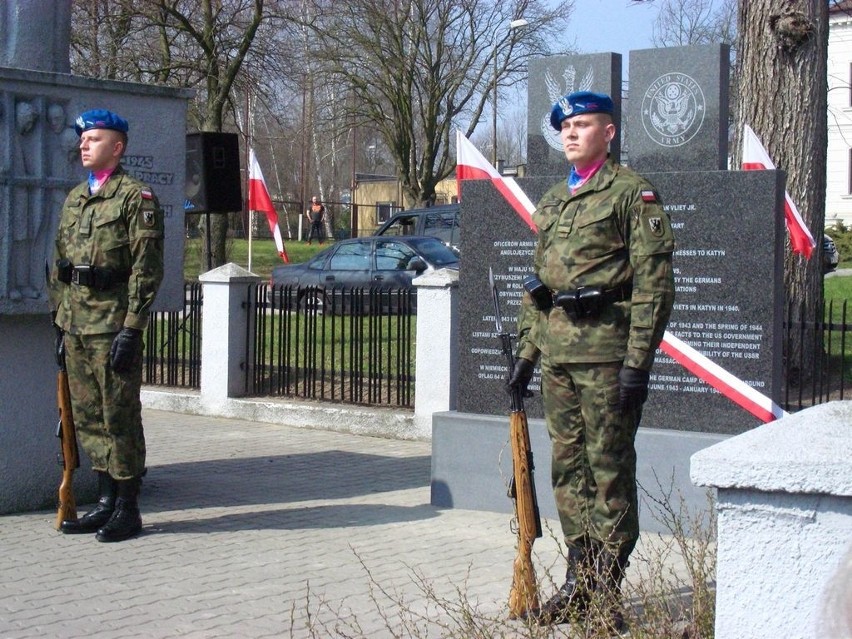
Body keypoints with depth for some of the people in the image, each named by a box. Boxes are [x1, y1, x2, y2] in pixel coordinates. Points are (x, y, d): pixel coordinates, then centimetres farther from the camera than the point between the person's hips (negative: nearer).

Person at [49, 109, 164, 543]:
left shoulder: (136, 197, -6)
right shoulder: (74, 199, 17)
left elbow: (147, 268, -12)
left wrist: (132, 329, -17)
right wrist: (61, 323, 15)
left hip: (113, 323, -8)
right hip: (76, 324, 8)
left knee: (119, 416, -2)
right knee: (87, 416, 11)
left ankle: (127, 509, 6)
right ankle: (106, 501, 20)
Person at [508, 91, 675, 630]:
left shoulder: (633, 194, -4)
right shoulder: (552, 201, 18)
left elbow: (655, 283, -10)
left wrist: (638, 361, -16)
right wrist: (526, 351, 17)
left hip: (607, 351, -7)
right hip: (558, 354, 7)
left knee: (610, 468, -2)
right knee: (568, 467, 10)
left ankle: (607, 591, 4)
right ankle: (579, 581, 19)